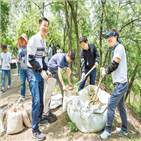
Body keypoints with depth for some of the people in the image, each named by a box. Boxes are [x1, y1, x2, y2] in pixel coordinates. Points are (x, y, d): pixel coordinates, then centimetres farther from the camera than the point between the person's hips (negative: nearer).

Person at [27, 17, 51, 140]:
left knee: (41, 99, 15)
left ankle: (39, 119, 34)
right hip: (33, 72, -8)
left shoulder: (44, 40, 13)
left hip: (41, 72, 8)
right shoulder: (34, 40, -13)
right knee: (36, 100, -8)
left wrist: (46, 70, 10)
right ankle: (35, 130, 4)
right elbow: (31, 59, -16)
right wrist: (41, 71, -16)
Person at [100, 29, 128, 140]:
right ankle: (124, 129, 31)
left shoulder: (119, 47, -12)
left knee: (111, 105, -6)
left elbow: (114, 65, -19)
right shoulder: (116, 49, 18)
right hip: (120, 83, 10)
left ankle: (108, 131, 8)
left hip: (120, 84, -10)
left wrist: (106, 71, -4)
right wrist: (106, 70, 9)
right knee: (121, 106, 17)